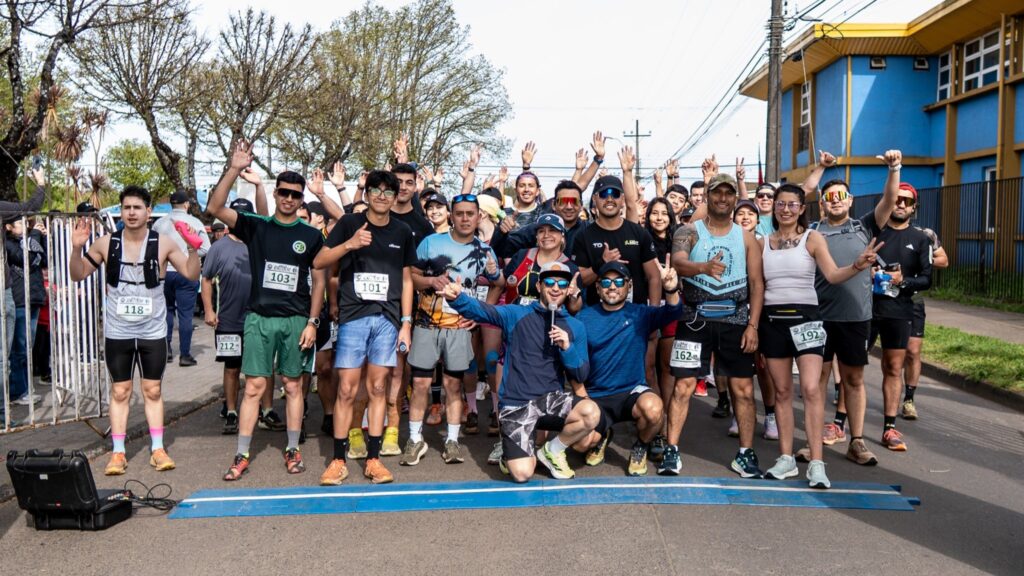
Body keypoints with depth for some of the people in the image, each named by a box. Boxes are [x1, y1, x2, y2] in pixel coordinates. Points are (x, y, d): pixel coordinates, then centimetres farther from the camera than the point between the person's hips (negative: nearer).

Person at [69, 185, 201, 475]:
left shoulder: (163, 244, -5)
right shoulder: (106, 244, -2)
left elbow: (191, 274, -7)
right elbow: (77, 275, 4)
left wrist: (193, 248, -24)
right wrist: (77, 248, -13)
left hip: (153, 332, -1)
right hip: (118, 332, 1)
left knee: (152, 390, 8)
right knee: (120, 391, 8)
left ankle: (158, 449, 17)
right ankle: (118, 452, 16)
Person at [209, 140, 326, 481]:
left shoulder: (311, 236, 5)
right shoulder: (256, 227, 5)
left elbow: (319, 281, 6)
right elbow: (215, 208, -8)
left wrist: (312, 322, -2)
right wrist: (234, 169, -17)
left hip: (296, 320, 0)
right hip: (260, 318, 0)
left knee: (293, 386, 8)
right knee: (254, 387, 1)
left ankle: (292, 451, 18)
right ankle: (242, 456, 8)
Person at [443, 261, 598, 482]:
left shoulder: (575, 327, 9)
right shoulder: (516, 314, 1)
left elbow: (581, 375, 5)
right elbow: (482, 310, -18)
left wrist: (567, 348, -13)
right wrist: (457, 298, -39)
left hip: (552, 399, 3)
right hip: (516, 404, -3)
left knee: (591, 413, -28)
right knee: (522, 473, -19)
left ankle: (552, 451, 3)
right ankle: (512, 453, 21)